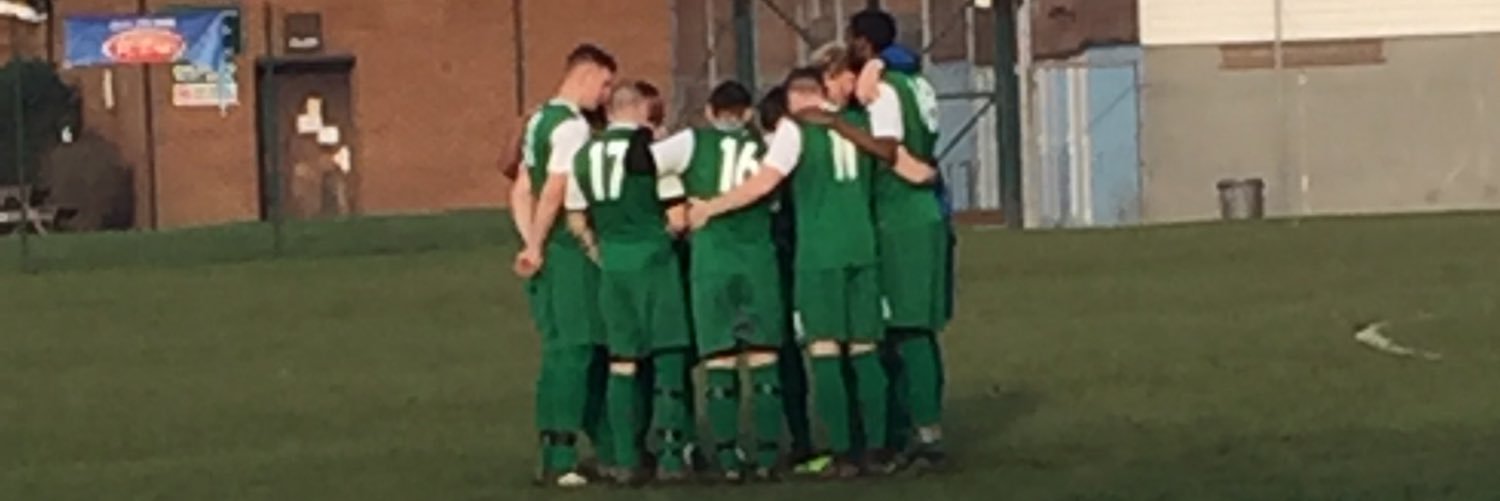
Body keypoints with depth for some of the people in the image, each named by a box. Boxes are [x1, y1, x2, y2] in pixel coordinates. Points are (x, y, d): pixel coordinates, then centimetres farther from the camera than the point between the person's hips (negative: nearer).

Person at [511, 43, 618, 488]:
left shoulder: (540, 120, 16)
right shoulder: (572, 126, -12)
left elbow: (521, 192, 16)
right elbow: (554, 192, -21)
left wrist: (532, 245, 10)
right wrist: (537, 247, -14)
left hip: (548, 252, 9)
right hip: (570, 250, -9)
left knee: (562, 349, 12)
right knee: (573, 350, -6)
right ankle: (559, 458, -7)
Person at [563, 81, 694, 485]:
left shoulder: (585, 155, 10)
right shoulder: (649, 148, -7)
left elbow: (576, 221, 11)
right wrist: (671, 228, 14)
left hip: (612, 262, 5)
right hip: (652, 256, -5)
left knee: (621, 361, 10)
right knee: (668, 354, 1)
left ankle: (626, 460, 9)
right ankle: (670, 455, -3)